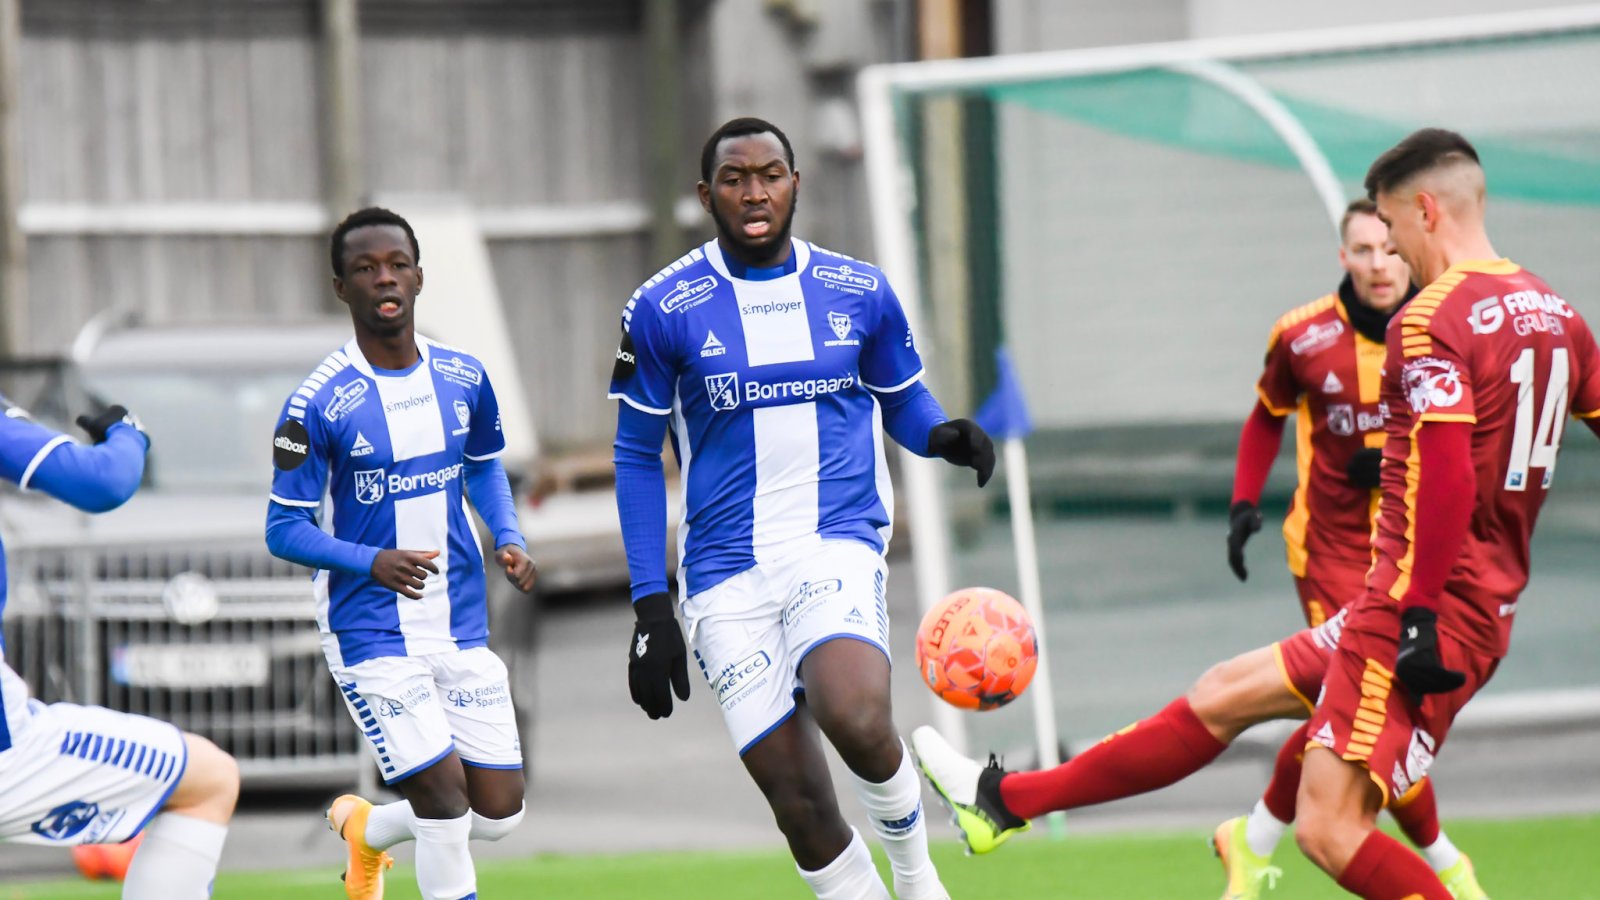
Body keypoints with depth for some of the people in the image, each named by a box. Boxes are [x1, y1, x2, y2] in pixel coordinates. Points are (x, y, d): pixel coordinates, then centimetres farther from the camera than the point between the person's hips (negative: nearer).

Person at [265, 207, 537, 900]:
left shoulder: (463, 378, 1)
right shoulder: (317, 404, -13)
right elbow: (285, 530, -10)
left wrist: (508, 537, 0)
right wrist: (372, 563, -26)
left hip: (463, 627, 5)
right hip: (371, 633, -5)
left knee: (499, 812, 5)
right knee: (446, 803, -15)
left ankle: (365, 828, 34)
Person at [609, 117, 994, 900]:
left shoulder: (859, 293, 6)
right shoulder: (664, 310, 1)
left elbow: (902, 402, 19)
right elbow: (638, 457, 7)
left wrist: (943, 437, -6)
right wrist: (651, 605, 1)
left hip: (837, 548, 0)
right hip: (727, 575, 0)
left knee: (856, 720, -29)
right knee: (798, 803, -5)